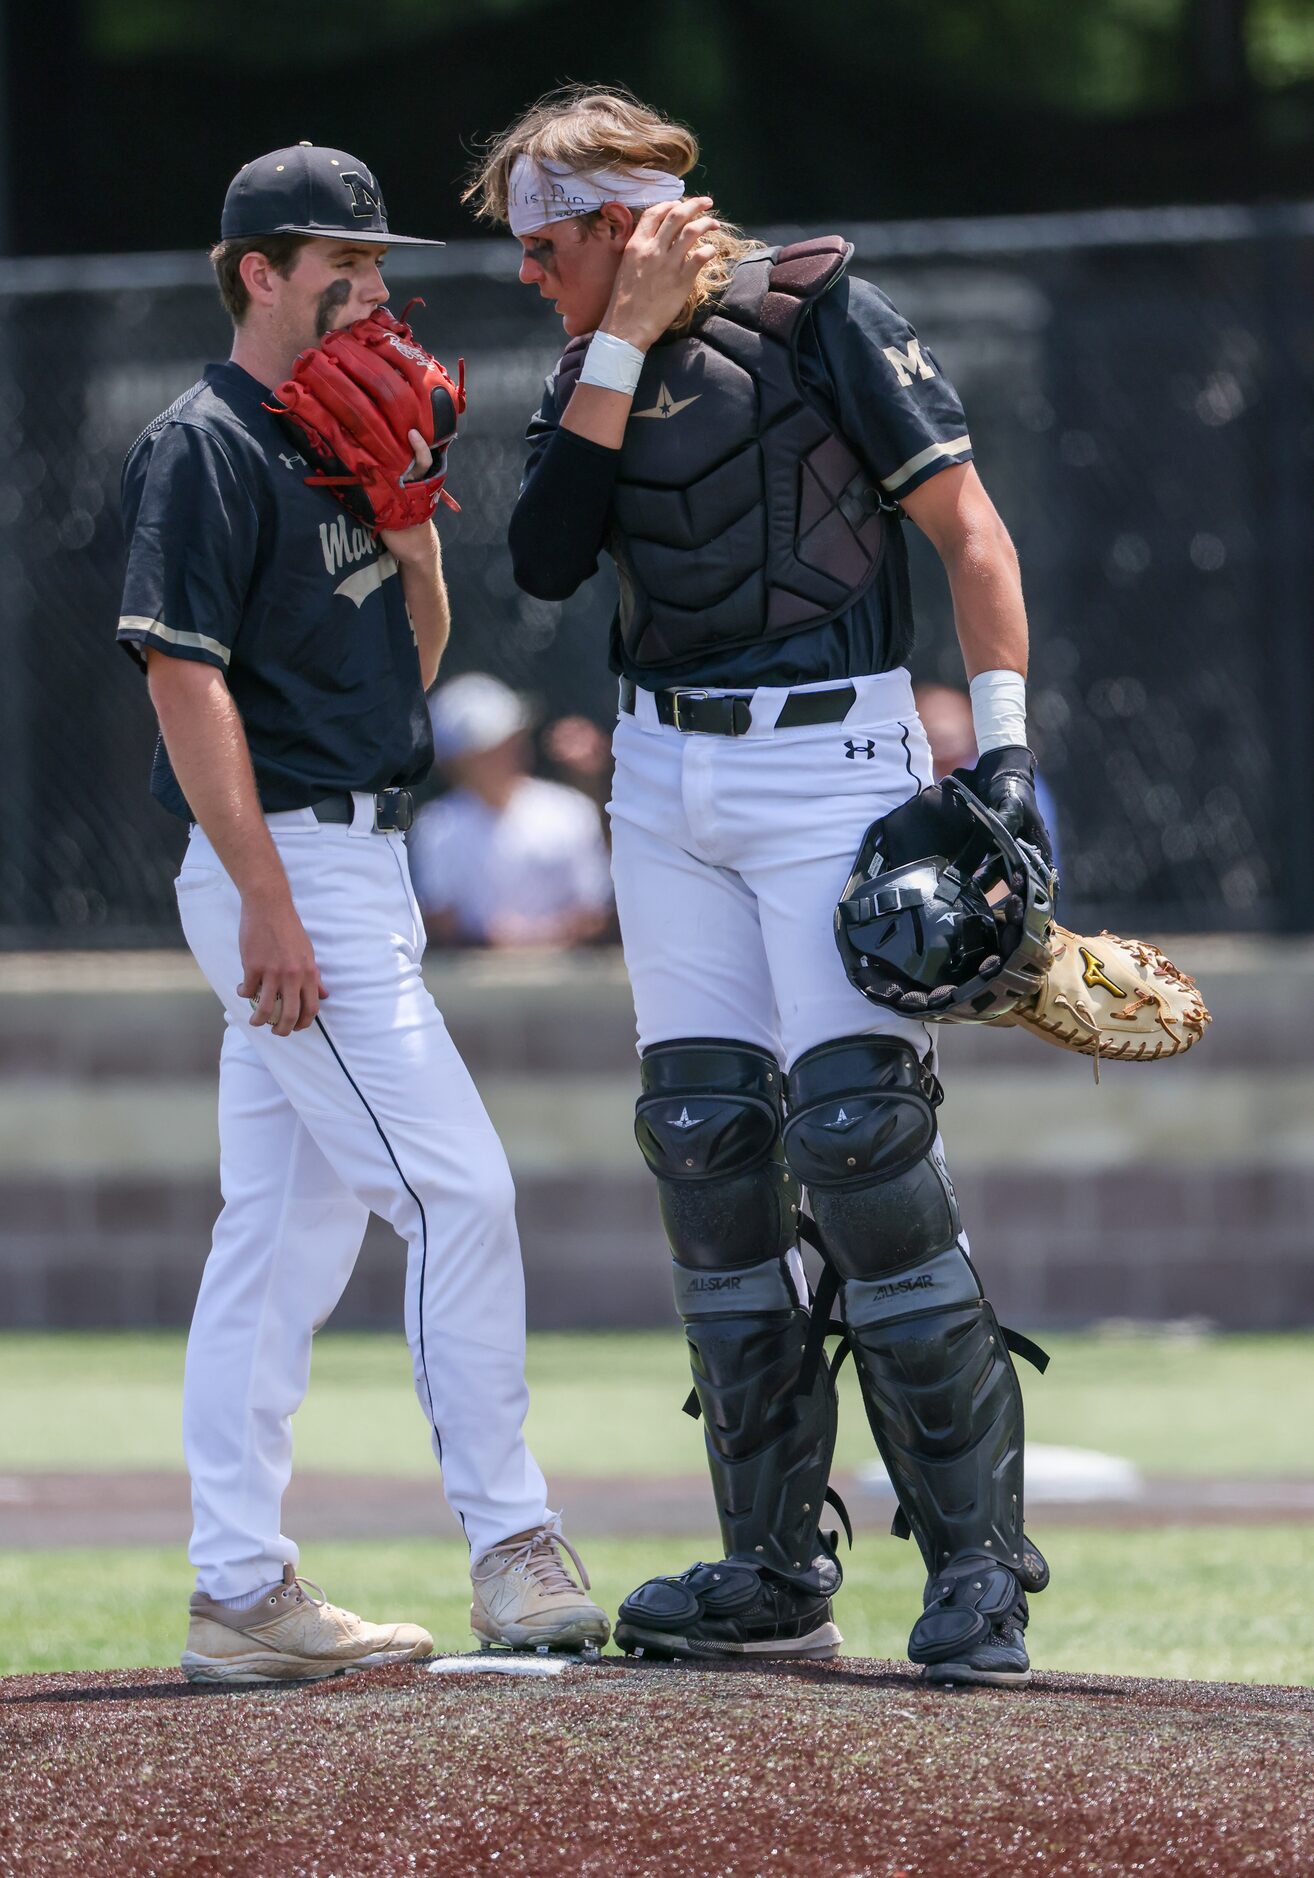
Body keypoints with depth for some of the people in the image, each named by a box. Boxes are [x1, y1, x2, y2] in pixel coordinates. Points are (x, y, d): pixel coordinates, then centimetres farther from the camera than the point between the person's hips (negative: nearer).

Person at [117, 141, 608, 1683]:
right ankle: (510, 1548, -7)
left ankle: (241, 1593, 9)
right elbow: (186, 677, -17)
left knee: (283, 1230, 8)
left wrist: (414, 531, 1)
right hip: (286, 863, -10)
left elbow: (413, 662, 19)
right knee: (459, 1191, -12)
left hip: (356, 861, 10)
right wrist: (267, 900, -22)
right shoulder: (201, 451, -11)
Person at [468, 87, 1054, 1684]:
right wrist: (623, 340, -9)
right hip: (666, 779, 7)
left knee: (861, 1139, -15)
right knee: (706, 1149, 3)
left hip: (832, 759, -7)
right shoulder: (594, 367, 10)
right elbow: (545, 561, -5)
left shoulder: (817, 317, -7)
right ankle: (778, 1575, 9)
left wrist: (1003, 744, -17)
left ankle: (977, 1564, -9)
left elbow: (968, 528, -8)